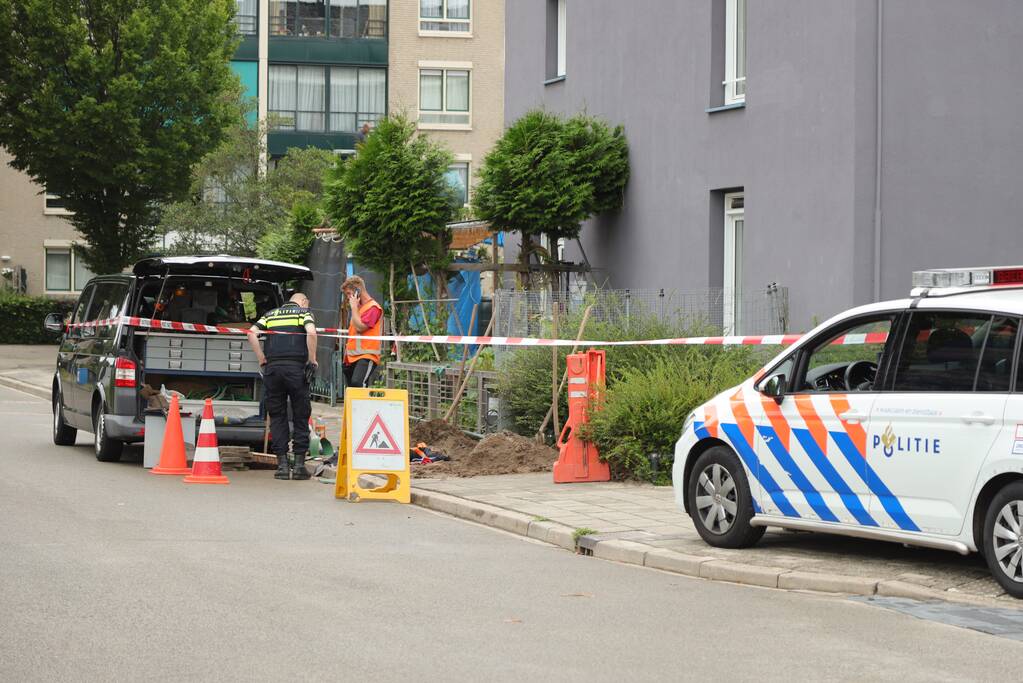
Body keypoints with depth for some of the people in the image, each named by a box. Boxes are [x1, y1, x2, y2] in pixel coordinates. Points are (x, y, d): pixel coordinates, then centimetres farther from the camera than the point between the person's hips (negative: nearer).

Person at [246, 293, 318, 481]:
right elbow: (311, 332, -10)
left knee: (277, 416, 8)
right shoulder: (304, 312, 10)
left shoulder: (271, 314, 20)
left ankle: (282, 464, 5)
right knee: (300, 416, 6)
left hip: (272, 367, 3)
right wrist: (312, 359, -2)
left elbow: (252, 333, 6)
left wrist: (262, 358, 10)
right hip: (296, 367, -3)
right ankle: (299, 463, 4)